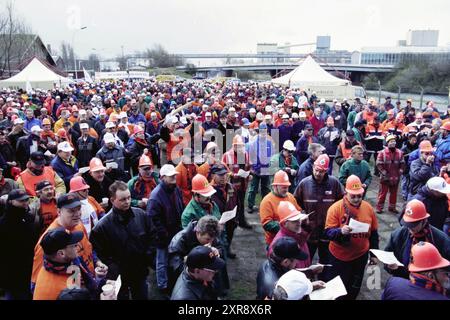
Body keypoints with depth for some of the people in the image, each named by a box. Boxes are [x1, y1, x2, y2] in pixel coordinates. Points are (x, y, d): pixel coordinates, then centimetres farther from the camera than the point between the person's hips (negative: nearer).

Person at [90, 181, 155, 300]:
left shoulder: (141, 214, -8)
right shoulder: (102, 225, -19)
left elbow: (151, 237, 5)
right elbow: (99, 253, -13)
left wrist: (148, 256, -2)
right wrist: (113, 268, -18)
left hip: (140, 273, 3)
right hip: (119, 276, -3)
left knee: (142, 296, 22)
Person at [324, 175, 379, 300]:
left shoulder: (368, 208, -3)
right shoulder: (335, 208, -16)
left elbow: (373, 233, 7)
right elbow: (328, 232, -17)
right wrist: (341, 231, -37)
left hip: (361, 256, 4)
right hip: (339, 257, -3)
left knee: (354, 288, 20)